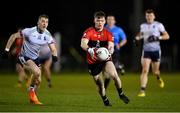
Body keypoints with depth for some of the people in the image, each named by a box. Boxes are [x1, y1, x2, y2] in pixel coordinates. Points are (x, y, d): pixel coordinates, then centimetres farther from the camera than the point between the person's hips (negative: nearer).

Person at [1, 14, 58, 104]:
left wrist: (54, 55, -29)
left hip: (35, 58, 6)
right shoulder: (30, 31, -23)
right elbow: (14, 36, -14)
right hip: (24, 57, -6)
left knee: (38, 80, 8)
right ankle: (31, 90, -2)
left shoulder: (47, 35, -8)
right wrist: (7, 49, -17)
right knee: (37, 72, -29)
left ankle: (33, 98, 34)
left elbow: (53, 49, -5)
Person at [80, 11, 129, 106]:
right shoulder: (89, 32, -11)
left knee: (114, 75, -24)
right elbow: (83, 44, -27)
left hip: (105, 59, 1)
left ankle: (121, 94, -3)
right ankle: (105, 101, 31)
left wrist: (110, 50, -40)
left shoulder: (108, 34, -1)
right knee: (99, 84, 6)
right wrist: (89, 50, -49)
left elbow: (111, 46, -14)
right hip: (93, 62, -1)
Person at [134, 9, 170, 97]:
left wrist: (157, 38, -18)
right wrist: (137, 38, 6)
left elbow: (167, 36, -3)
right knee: (145, 70, -14)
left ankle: (159, 78, 49)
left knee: (155, 71, 11)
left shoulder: (158, 25, -3)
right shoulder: (143, 26, 8)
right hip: (146, 51, 1)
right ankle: (142, 91, -15)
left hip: (156, 50, -1)